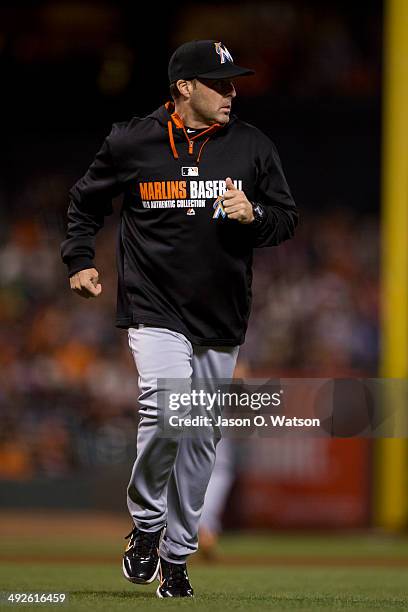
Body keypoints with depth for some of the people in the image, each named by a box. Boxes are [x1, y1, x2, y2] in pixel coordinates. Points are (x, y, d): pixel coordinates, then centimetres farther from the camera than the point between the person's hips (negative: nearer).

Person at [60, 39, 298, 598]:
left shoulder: (251, 146, 3)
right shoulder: (132, 143, -2)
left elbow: (287, 219, 9)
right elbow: (86, 201, 15)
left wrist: (253, 216, -12)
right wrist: (80, 261, 4)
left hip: (222, 320, 3)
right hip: (154, 308, -3)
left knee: (201, 438, 8)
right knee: (166, 413, -23)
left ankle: (177, 555, 23)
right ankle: (145, 524, 0)